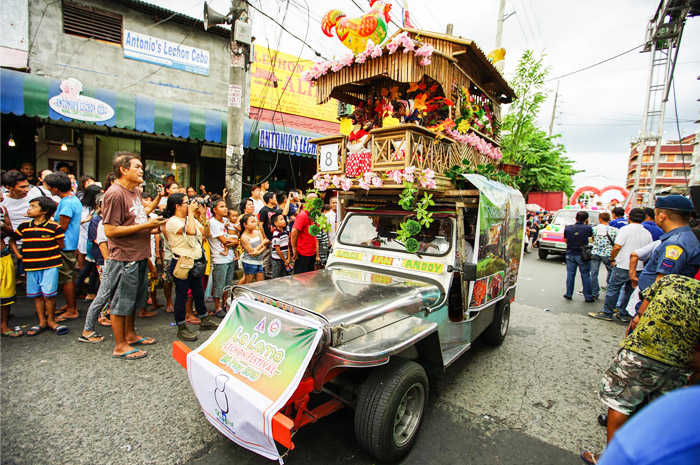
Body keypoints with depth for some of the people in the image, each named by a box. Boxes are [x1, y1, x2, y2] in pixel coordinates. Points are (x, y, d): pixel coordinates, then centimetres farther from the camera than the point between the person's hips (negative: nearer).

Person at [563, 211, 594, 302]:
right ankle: (588, 297, 13)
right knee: (585, 276, 7)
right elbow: (591, 235, 11)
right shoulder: (588, 228, -10)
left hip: (570, 254, 2)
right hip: (583, 255, -2)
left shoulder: (568, 228, -3)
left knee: (570, 275, 10)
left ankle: (568, 294, 17)